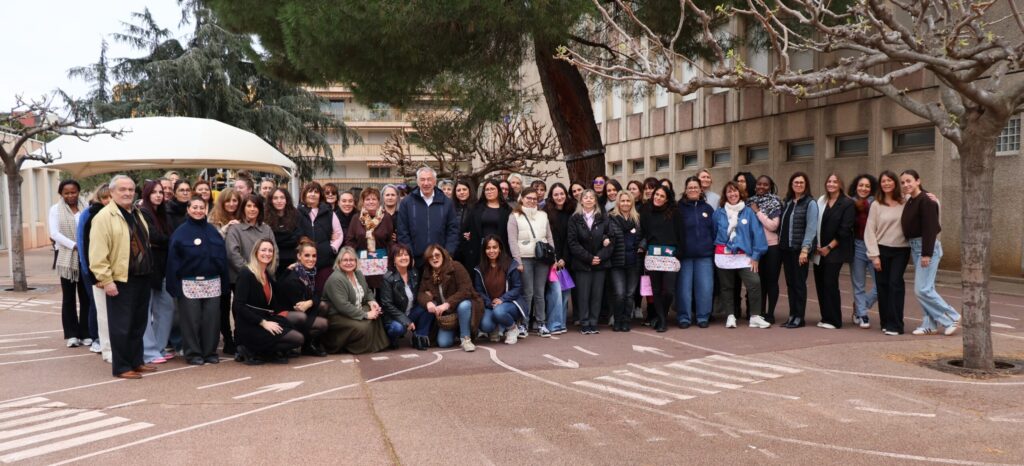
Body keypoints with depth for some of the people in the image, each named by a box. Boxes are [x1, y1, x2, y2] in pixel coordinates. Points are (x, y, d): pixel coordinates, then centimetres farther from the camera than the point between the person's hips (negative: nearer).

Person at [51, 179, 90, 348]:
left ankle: (86, 333, 13)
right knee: (69, 298, 6)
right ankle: (71, 334, 13)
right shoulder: (56, 210, 2)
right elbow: (54, 233, -8)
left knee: (86, 297, 4)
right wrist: (74, 245, -17)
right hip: (67, 258, -1)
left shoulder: (85, 208, 5)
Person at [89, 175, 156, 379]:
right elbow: (98, 253, -17)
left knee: (139, 324, 15)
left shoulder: (137, 214, 15)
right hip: (120, 280, -8)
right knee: (122, 326, -1)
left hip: (142, 278, 8)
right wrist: (106, 280, -20)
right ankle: (121, 367, 7)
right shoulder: (104, 217, -11)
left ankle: (136, 361, 25)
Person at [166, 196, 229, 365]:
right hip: (189, 283, -3)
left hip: (212, 283, 3)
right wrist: (174, 285, -11)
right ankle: (193, 353, 12)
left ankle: (210, 352, 15)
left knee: (212, 319, 5)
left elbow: (222, 257, 9)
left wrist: (224, 282, 4)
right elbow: (173, 261, -5)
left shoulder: (213, 231, 9)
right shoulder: (180, 232, -1)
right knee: (191, 320, 2)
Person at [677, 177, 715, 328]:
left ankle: (703, 316, 13)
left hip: (704, 255, 2)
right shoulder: (679, 208, 2)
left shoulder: (707, 208, 11)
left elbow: (714, 231, 11)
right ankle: (683, 317, 10)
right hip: (684, 255, -2)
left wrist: (714, 252, 6)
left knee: (705, 287, 1)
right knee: (684, 287, 1)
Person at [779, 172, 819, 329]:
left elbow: (811, 228, -14)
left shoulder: (810, 204, -6)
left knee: (799, 283, -1)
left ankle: (799, 317, 5)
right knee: (790, 283, 9)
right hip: (786, 248, 6)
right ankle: (792, 315, 16)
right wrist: (780, 242, 4)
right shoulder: (788, 202, 15)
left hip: (799, 249, -6)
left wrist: (805, 249, -20)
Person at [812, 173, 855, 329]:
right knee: (820, 283, 4)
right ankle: (826, 318, 14)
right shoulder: (821, 201, 11)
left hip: (835, 251, -5)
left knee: (830, 283, -9)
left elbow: (845, 230, -9)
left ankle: (834, 320, 0)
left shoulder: (847, 204, -4)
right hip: (819, 250, 5)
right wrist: (816, 246, -1)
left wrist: (829, 247, -10)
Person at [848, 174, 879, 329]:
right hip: (857, 246, 1)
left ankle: (859, 307, 20)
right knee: (858, 285, 8)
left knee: (880, 284, -2)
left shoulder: (875, 204, -3)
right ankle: (862, 316, 20)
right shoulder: (850, 204, 3)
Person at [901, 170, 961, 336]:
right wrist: (918, 252, 14)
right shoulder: (910, 201, 12)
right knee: (923, 289, 11)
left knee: (922, 289, -9)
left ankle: (953, 318, 4)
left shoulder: (925, 201, -16)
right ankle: (929, 325, 17)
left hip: (927, 247, -9)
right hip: (915, 247, 9)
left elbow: (930, 228, -20)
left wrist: (927, 254, -23)